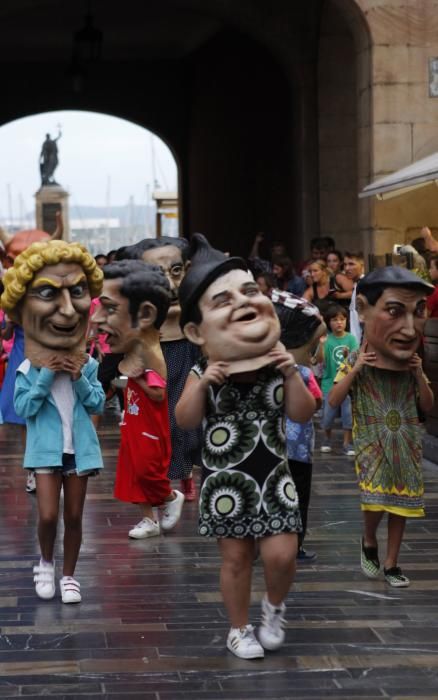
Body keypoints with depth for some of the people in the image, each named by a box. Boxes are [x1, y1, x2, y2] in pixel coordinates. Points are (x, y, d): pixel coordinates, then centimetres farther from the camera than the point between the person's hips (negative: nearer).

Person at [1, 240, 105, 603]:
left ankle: (69, 575, 22)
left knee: (74, 516, 8)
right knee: (48, 515, -8)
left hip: (79, 448, 2)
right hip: (47, 449, -2)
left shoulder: (87, 365, -2)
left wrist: (79, 379, -17)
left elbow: (97, 404, -2)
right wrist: (47, 376, -20)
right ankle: (46, 563, 20)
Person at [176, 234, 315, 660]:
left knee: (280, 554, -4)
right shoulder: (203, 372, -9)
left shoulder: (277, 364, -4)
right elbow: (185, 422, -13)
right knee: (236, 557, 8)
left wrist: (292, 376, -19)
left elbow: (303, 414, -6)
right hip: (225, 481, -1)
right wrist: (203, 384, -26)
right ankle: (239, 628, 27)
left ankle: (274, 606, 27)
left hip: (273, 477, 1)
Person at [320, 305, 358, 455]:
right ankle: (327, 439, 31)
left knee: (348, 414, 1)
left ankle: (347, 444, 13)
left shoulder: (351, 338, -4)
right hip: (330, 383, 0)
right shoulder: (327, 339, -5)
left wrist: (348, 355, -30)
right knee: (328, 414, 9)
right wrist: (320, 343, -28)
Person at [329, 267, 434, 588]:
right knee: (376, 500, -13)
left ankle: (391, 563, 19)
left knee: (401, 503, 6)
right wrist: (355, 369, -21)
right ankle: (369, 542, 18)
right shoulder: (356, 362, -9)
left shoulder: (413, 366, 0)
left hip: (405, 446, 3)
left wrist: (419, 374, -12)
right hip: (372, 446, -3)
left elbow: (428, 406, 3)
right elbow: (333, 401, -12)